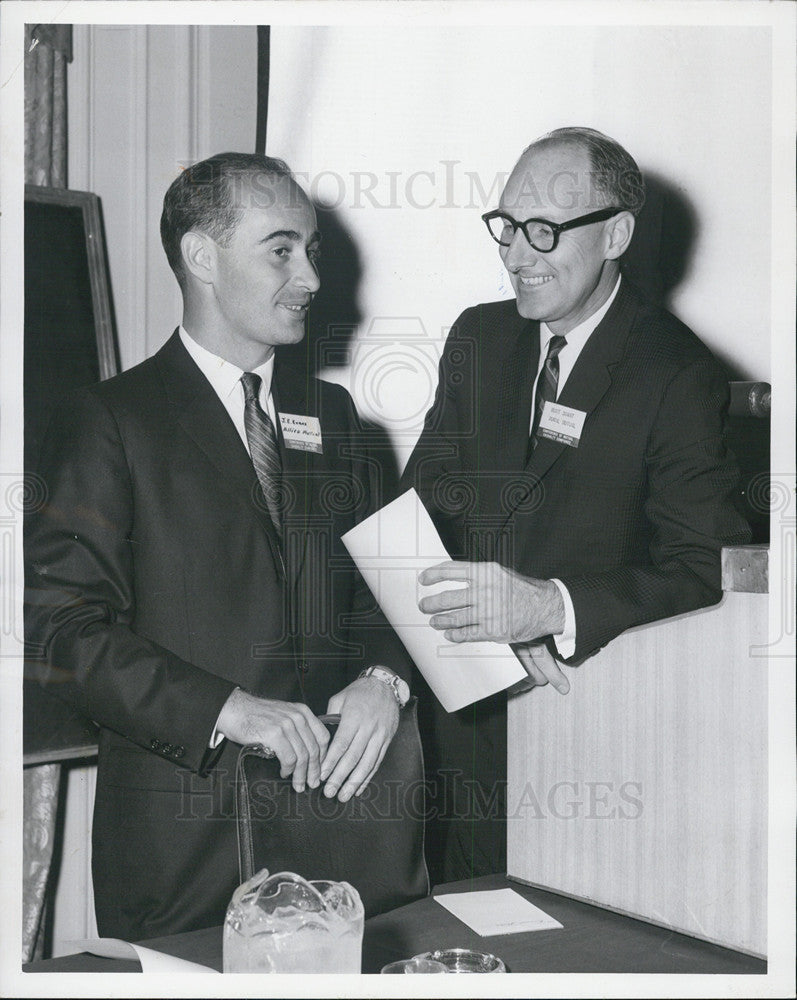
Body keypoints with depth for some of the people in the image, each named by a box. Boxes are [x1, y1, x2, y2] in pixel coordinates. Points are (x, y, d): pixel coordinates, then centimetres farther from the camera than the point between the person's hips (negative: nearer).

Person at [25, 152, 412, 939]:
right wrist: (226, 709, -22)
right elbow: (67, 623, -12)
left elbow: (377, 577, 15)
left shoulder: (331, 414, 14)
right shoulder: (109, 423, -5)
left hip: (334, 803, 5)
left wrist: (383, 676, -7)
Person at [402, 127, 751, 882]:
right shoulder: (478, 338, 8)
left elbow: (707, 571, -18)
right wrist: (495, 617, -16)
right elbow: (423, 502, 3)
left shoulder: (679, 375, -11)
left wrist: (551, 607, -33)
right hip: (466, 708, 5)